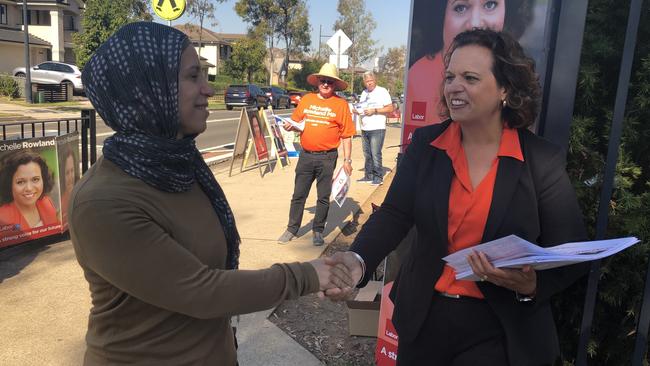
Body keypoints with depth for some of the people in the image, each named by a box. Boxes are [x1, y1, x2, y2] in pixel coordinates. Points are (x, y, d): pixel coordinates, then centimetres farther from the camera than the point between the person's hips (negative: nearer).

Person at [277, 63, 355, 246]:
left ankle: (318, 231, 22)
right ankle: (292, 229, 21)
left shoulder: (341, 104, -2)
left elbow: (346, 135, -2)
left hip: (327, 157, -2)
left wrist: (347, 160, -7)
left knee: (324, 197, 8)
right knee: (298, 195, 9)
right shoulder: (306, 99, 7)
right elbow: (296, 122, 16)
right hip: (306, 155, 3)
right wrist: (290, 127, -7)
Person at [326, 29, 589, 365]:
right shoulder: (425, 143, -4)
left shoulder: (543, 160, -10)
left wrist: (531, 286, -25)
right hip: (424, 317, 3)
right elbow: (393, 214, -10)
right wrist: (358, 260, -28)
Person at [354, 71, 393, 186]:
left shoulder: (382, 91, -3)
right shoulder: (364, 93, 17)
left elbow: (390, 108, -8)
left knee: (375, 154, -9)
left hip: (377, 129, -7)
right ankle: (368, 176, 17)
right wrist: (357, 110, 4)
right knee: (367, 155, 10)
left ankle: (378, 177, -2)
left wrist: (374, 111, -16)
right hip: (364, 128, 7)